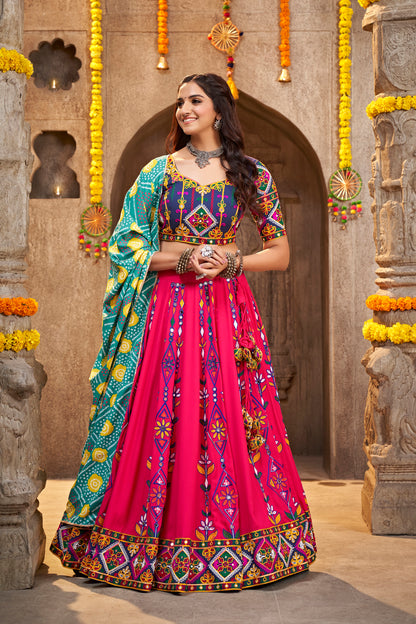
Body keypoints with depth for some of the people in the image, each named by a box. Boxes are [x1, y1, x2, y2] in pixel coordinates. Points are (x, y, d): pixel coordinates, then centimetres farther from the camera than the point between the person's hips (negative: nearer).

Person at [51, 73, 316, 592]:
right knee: (163, 419, -2)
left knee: (228, 420, 0)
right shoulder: (158, 171, 8)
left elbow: (280, 254, 7)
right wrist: (183, 259, -10)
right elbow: (126, 247, 4)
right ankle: (162, 539, 11)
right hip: (168, 310, 0)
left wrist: (230, 262, -10)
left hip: (228, 311, 0)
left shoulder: (252, 175, 7)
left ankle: (238, 536, 15)